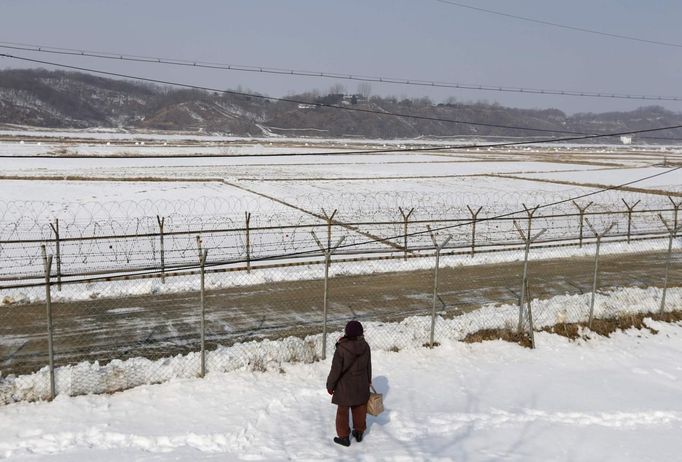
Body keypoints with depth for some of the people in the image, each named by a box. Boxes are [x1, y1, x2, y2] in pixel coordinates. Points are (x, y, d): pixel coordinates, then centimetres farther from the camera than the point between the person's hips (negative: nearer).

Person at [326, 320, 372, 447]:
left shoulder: (341, 349, -26)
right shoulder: (365, 346, -11)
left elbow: (335, 370, -18)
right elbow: (368, 366, 4)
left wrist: (330, 385, -4)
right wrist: (368, 380, 20)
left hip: (345, 387, -4)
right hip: (361, 385, 5)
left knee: (343, 411, 13)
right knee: (360, 409, 22)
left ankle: (344, 437, 24)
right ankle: (359, 432, 37)